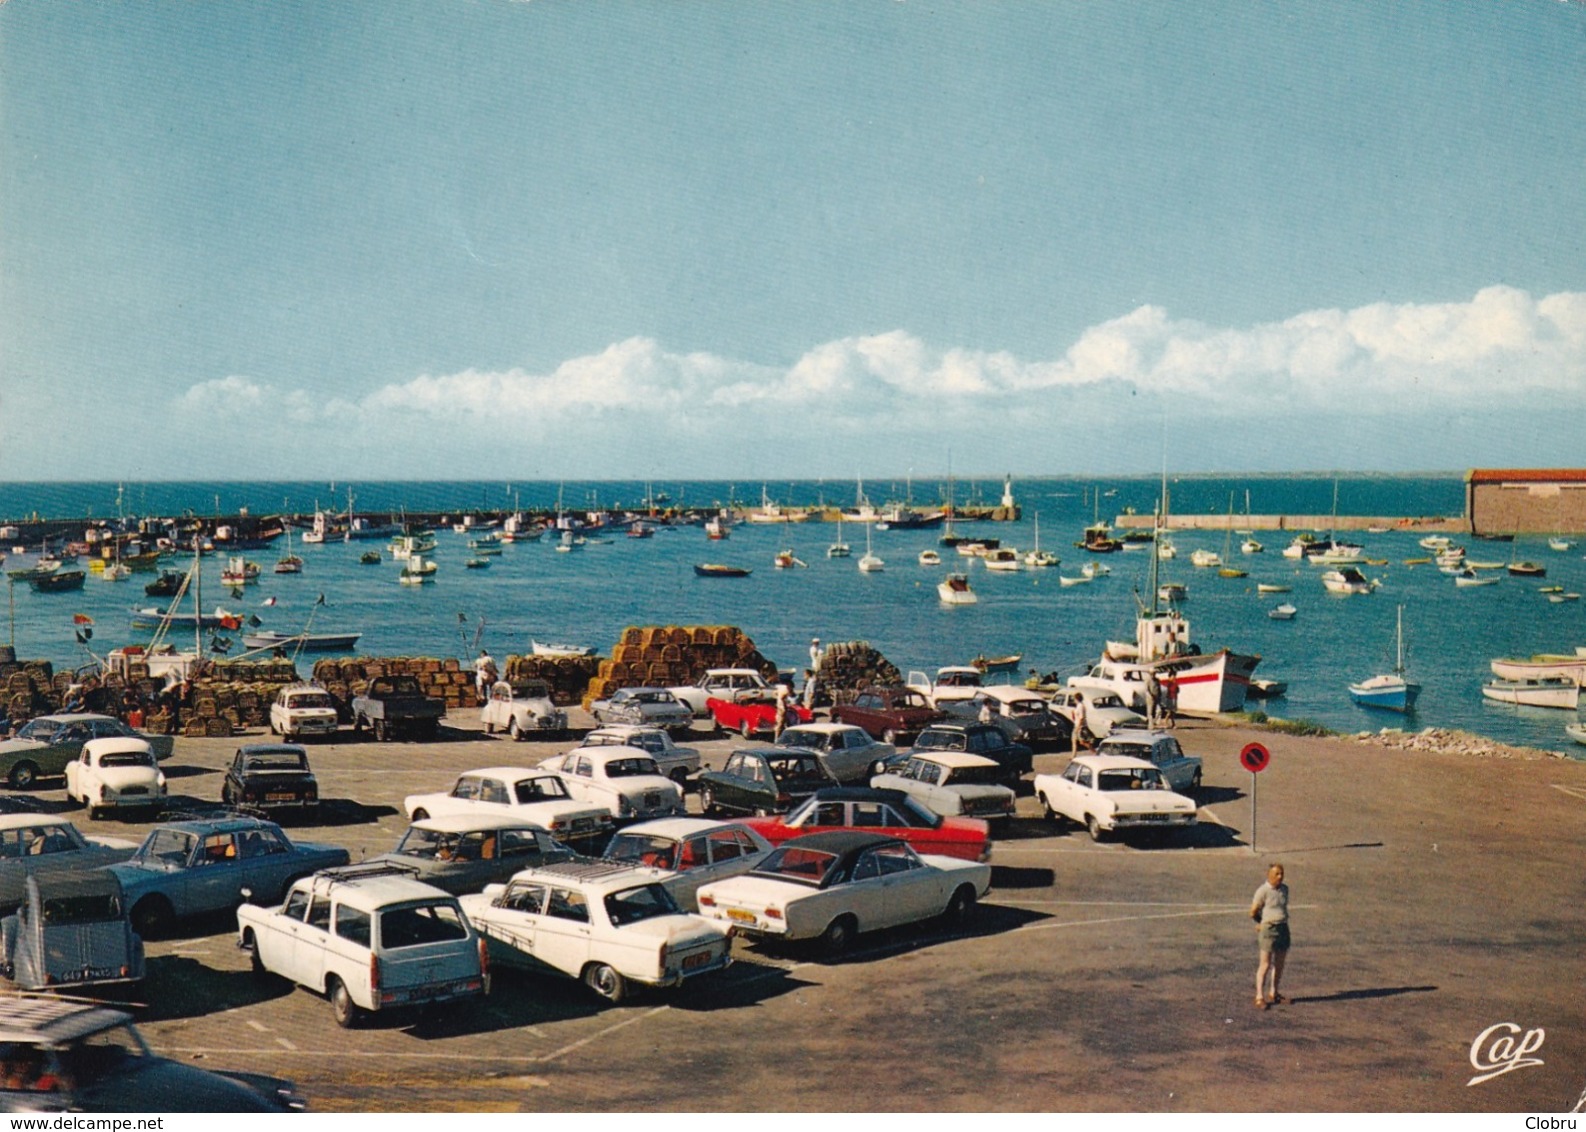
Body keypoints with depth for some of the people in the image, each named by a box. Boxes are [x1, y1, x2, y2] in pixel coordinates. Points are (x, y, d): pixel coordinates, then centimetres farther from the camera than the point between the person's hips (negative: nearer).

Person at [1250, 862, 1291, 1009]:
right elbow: (1253, 912, -7)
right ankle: (1260, 997, -6)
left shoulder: (1284, 889, 8)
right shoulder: (1263, 891, -12)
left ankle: (1274, 994, 25)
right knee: (1265, 964, -7)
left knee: (1279, 964, 12)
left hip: (1283, 929, 7)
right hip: (1268, 930, -7)